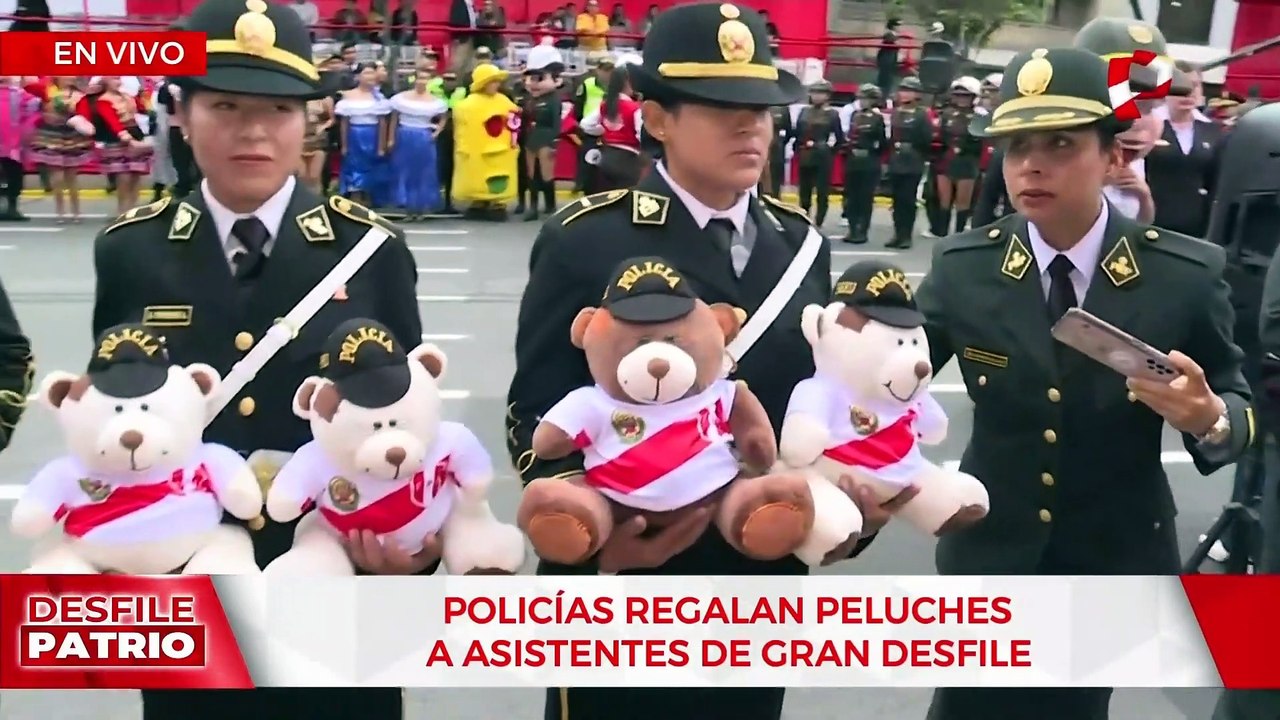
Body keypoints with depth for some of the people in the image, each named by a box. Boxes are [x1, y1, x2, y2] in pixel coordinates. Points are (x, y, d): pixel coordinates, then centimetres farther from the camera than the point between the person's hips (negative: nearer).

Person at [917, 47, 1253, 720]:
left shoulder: (1188, 274, -11)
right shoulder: (962, 266, -8)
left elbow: (1237, 406, -3)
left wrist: (1207, 418, -26)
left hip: (1115, 560, 0)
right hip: (989, 552, 1)